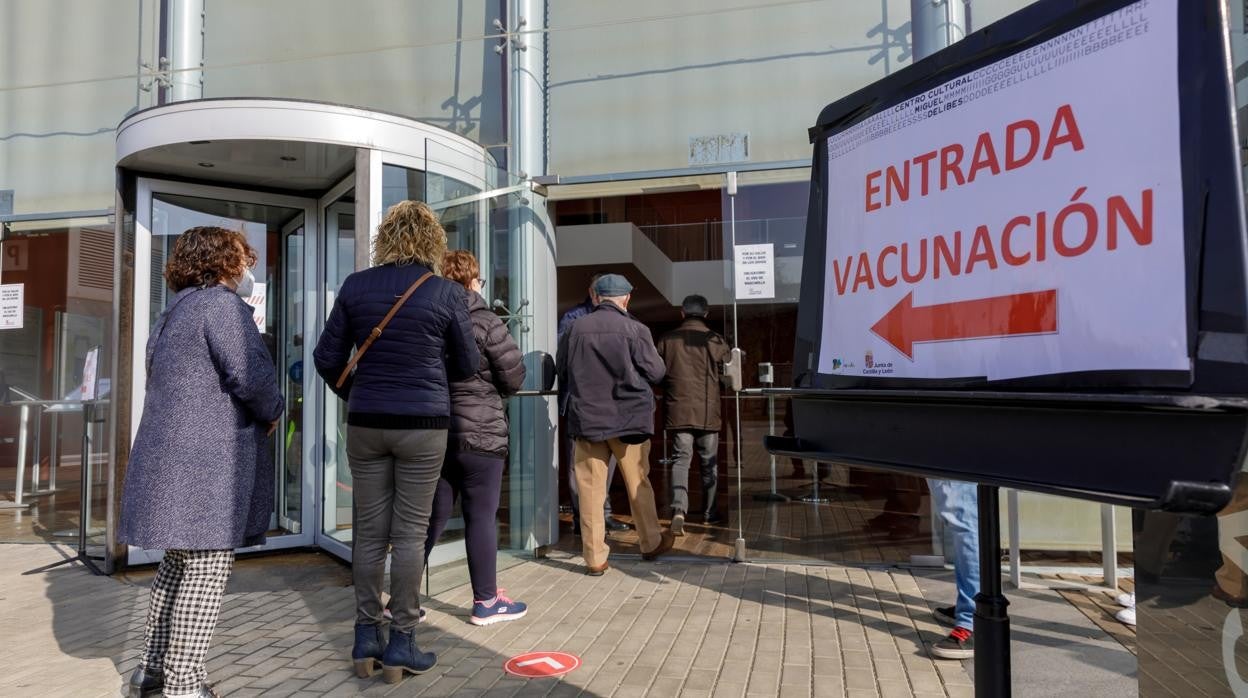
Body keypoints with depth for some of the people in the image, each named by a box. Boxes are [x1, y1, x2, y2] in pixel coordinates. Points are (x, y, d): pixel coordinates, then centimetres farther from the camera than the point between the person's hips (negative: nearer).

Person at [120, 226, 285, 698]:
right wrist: (272, 411, -4)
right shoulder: (221, 303, -10)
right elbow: (250, 372, -22)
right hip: (211, 459, -10)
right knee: (207, 571, -4)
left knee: (178, 564, 18)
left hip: (169, 456, 10)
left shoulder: (173, 314, 21)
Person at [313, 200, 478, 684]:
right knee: (410, 533, 4)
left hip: (366, 424, 3)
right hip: (423, 424, -3)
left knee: (369, 532, 11)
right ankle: (401, 642, 12)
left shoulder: (355, 286, 2)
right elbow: (467, 367, 3)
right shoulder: (448, 294, -5)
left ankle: (366, 637, 20)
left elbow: (327, 358, 4)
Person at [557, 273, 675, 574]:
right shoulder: (635, 329, -10)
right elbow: (656, 372, -3)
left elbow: (562, 372, 8)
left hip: (587, 418, 1)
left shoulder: (576, 328, -4)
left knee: (591, 488, 6)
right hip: (629, 418, -1)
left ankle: (595, 557, 10)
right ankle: (651, 543, 30)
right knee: (639, 484, 14)